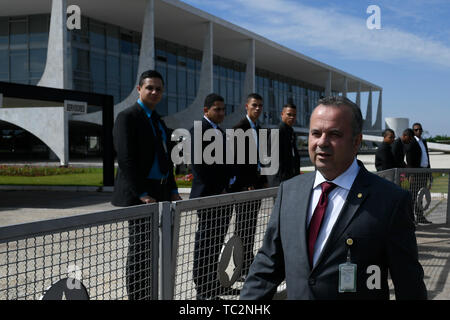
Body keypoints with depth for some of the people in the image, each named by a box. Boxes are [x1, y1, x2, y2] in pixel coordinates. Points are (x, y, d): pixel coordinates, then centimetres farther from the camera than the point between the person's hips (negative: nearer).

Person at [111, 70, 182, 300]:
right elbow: (125, 159, -16)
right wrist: (142, 194, -20)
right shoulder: (128, 117, -8)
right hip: (139, 196, -8)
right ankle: (137, 296, 5)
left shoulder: (158, 120, 18)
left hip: (160, 192, 8)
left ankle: (149, 295, 21)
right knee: (139, 249, -3)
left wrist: (173, 190, 12)